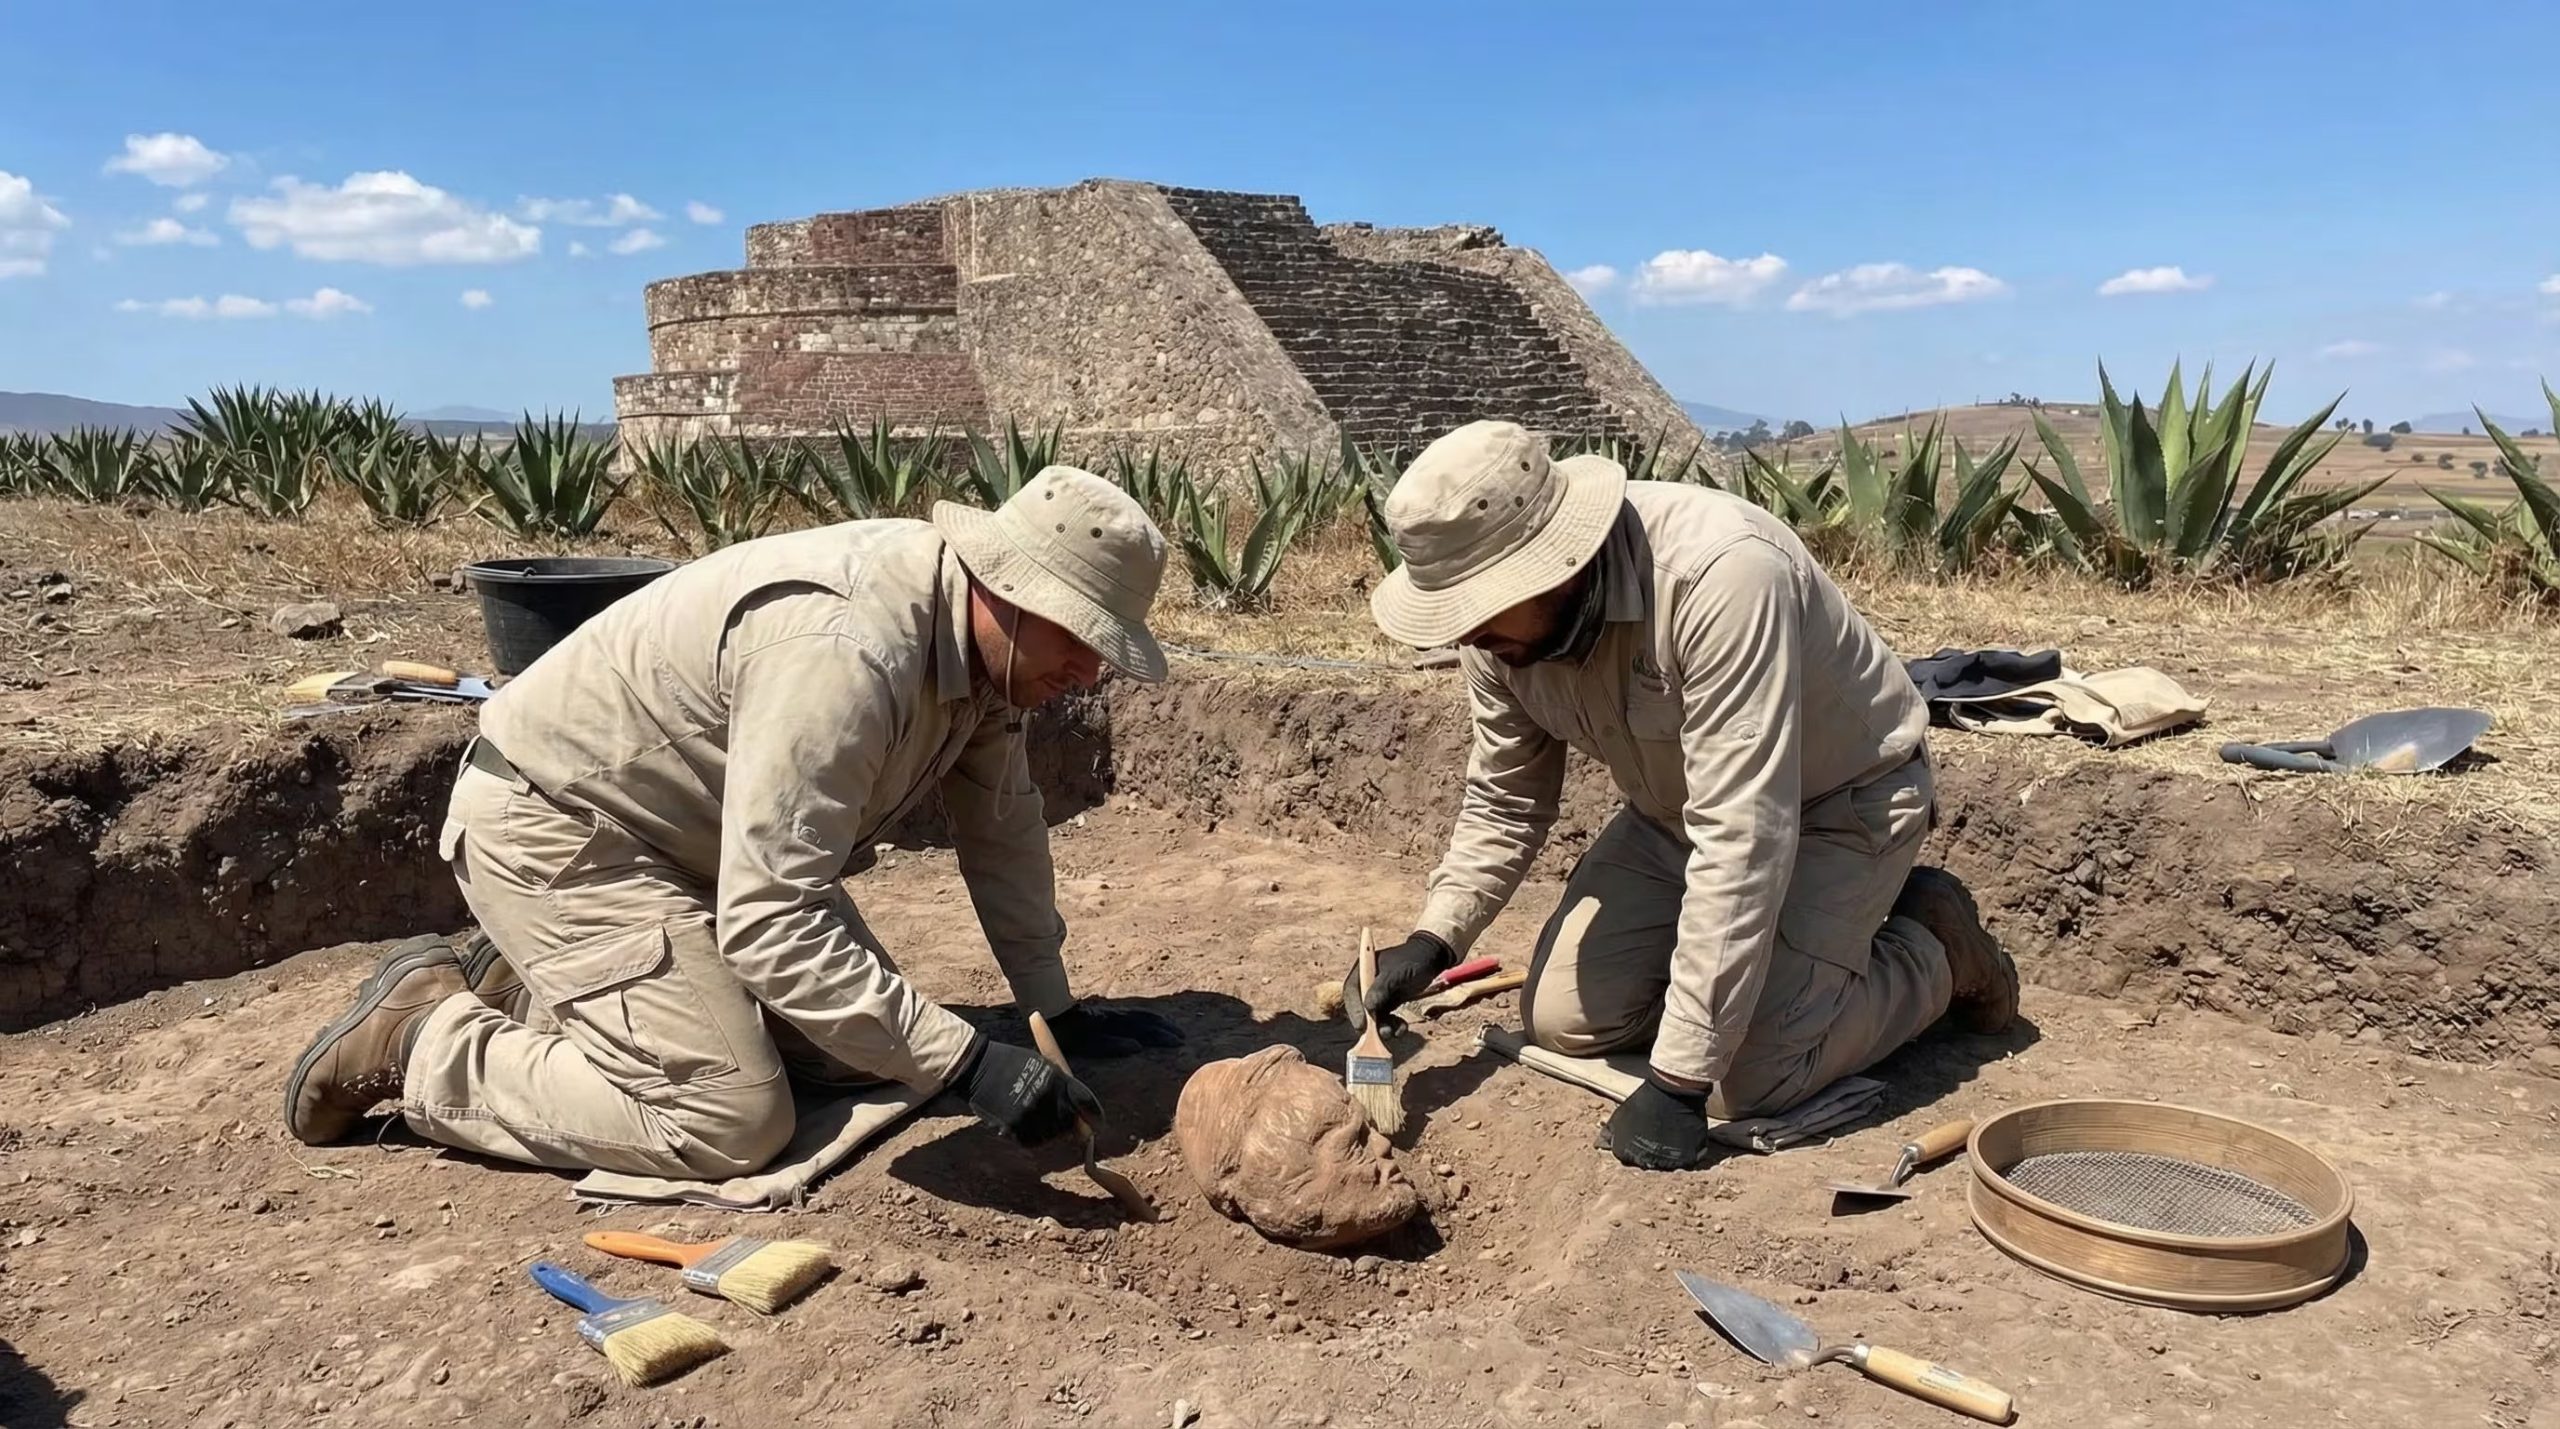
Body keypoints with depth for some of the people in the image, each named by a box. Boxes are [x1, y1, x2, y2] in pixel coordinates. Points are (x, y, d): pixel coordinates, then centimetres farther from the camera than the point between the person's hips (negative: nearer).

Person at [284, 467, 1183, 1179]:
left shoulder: (980, 631, -7)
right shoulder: (843, 656, -35)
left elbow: (1002, 823, 5)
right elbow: (771, 924, -38)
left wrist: (1056, 1010, 6)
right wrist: (967, 1065, -38)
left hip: (691, 837, 9)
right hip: (553, 827, -9)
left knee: (861, 1032, 7)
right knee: (732, 1123, -17)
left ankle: (541, 987, 19)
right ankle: (421, 1038, 1)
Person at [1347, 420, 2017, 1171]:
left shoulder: (1718, 573, -40)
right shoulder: (1496, 619, -17)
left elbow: (1741, 836, -40)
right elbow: (1504, 802, -1)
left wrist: (1678, 1081, -37)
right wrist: (1430, 942, -17)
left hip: (1838, 800, -6)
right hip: (1676, 810, 6)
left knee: (1749, 1075, -18)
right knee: (1561, 1020, -3)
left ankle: (1931, 947, 9)